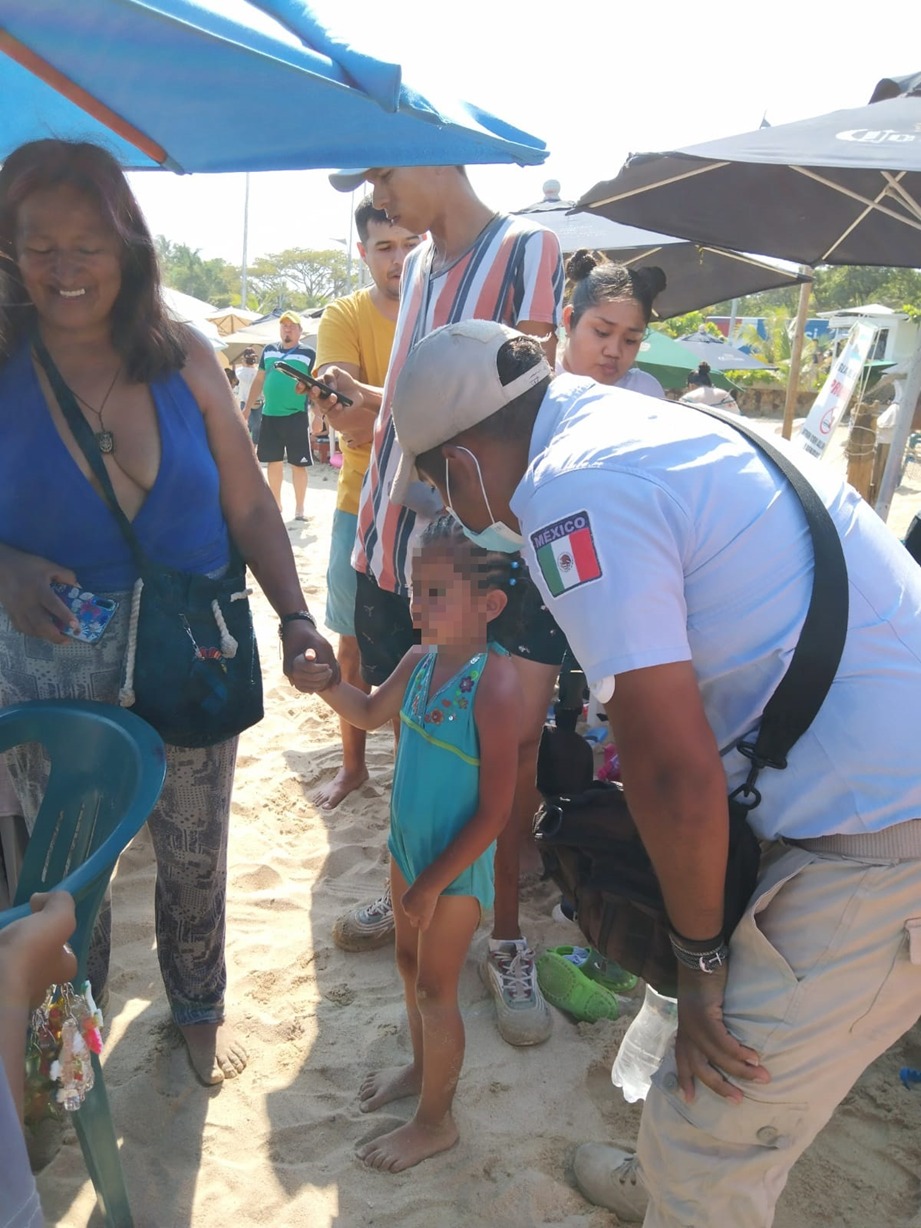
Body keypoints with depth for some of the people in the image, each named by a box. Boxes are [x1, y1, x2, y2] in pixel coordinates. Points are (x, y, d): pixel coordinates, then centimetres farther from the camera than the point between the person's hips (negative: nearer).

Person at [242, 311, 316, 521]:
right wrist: (247, 408, 11)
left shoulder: (309, 354, -2)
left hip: (296, 416, -4)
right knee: (273, 462, 11)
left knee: (298, 464, -1)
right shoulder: (269, 350, 10)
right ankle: (276, 503, 24)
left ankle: (299, 508, 9)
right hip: (269, 415, 4)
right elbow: (259, 380, 15)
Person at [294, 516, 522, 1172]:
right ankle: (423, 1066, 51)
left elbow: (495, 810, -24)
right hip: (408, 847, 7)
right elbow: (372, 713, 13)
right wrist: (328, 683, -7)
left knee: (435, 988, 10)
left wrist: (434, 882, -18)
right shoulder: (420, 660, -7)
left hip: (457, 865, -7)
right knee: (410, 963, 25)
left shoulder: (494, 684, -29)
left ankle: (435, 1120, 34)